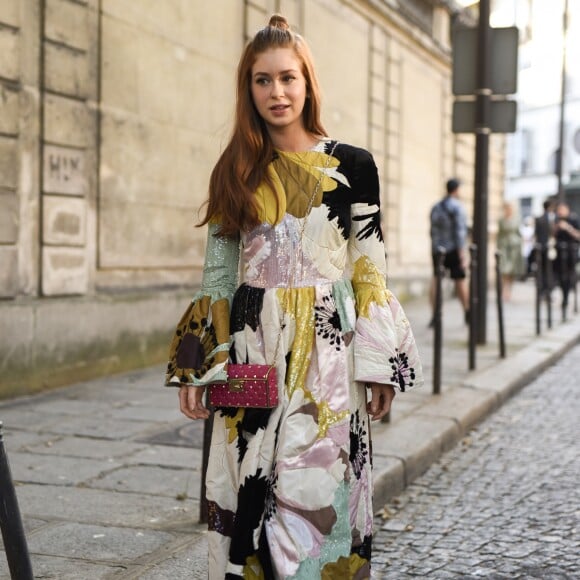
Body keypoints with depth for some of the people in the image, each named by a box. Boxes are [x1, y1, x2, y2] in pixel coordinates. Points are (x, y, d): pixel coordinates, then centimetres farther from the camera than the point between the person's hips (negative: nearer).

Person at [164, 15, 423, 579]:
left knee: (315, 483, -4)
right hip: (250, 347, 2)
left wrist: (379, 363, -3)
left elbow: (371, 270, 2)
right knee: (246, 485, 4)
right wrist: (197, 368, 6)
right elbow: (217, 273, 10)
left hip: (325, 348, -2)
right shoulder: (235, 173, 9)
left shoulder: (353, 166, 2)